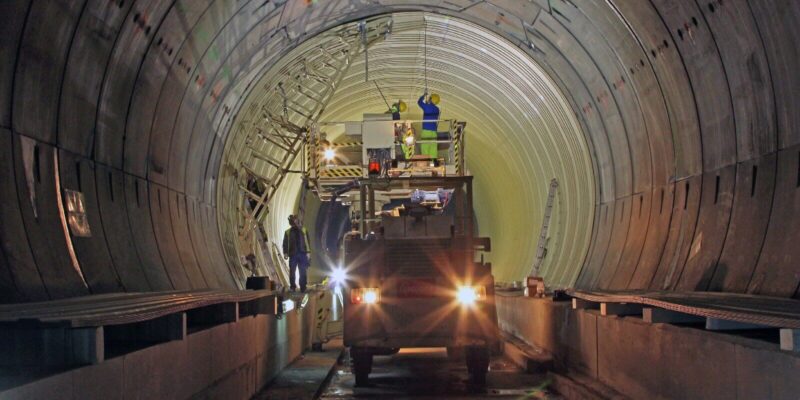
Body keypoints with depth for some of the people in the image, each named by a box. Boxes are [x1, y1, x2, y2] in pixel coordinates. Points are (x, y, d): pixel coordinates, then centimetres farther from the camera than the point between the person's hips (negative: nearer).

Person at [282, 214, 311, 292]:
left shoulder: (304, 230, 11)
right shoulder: (288, 232, 8)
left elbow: (307, 242, 10)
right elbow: (285, 243, 6)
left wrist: (308, 252, 1)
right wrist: (285, 253, -7)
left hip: (302, 254, 1)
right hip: (293, 254, -1)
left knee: (303, 272, -1)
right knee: (292, 271, -4)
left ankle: (303, 287, 4)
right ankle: (292, 287, 2)